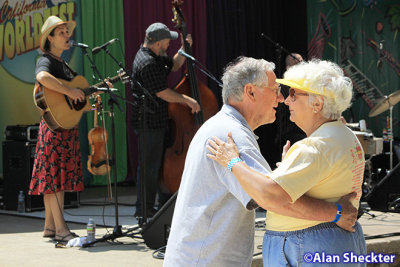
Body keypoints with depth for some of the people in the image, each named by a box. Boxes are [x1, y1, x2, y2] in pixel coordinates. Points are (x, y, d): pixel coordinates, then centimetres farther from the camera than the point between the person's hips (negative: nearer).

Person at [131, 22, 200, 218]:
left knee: (157, 164, 16)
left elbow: (173, 66, 25)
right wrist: (187, 100, -10)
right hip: (149, 123, -11)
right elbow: (163, 93, -21)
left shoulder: (154, 57, 10)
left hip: (156, 121, 11)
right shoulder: (148, 64, -22)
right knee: (149, 166, -3)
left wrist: (184, 48, 10)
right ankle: (144, 208, 4)